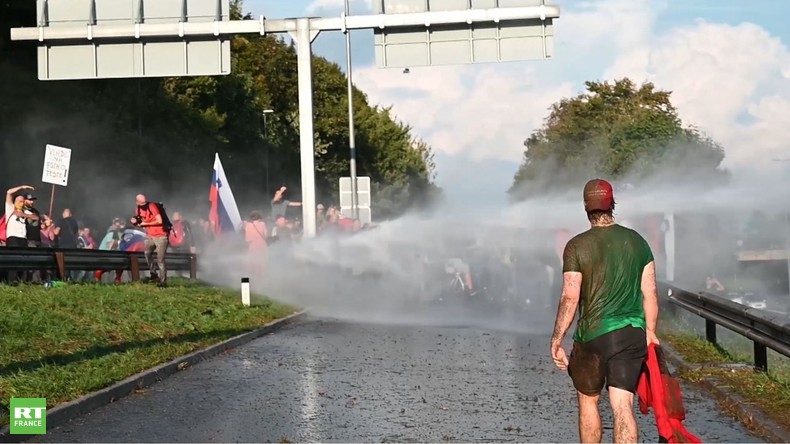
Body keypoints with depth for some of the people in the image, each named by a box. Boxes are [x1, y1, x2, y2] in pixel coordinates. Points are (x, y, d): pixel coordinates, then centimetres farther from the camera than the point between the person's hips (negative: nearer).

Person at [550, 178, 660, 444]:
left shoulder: (577, 246, -7)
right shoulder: (637, 241, 4)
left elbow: (570, 299, -9)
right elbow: (650, 294, 5)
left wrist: (556, 341, -1)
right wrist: (650, 332, 15)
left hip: (592, 335, -2)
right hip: (632, 333, 2)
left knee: (588, 400, 18)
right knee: (622, 407, -1)